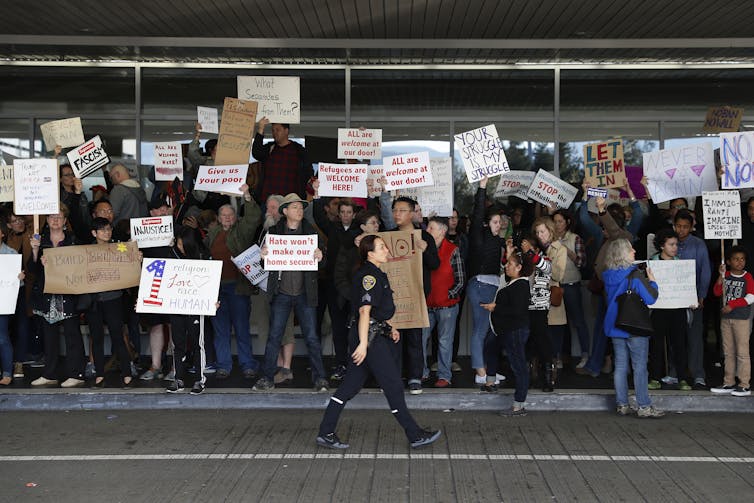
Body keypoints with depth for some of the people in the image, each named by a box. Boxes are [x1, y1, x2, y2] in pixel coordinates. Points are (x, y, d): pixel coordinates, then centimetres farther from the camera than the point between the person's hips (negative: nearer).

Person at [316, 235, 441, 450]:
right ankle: (415, 435, 6)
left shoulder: (375, 274, 17)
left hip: (374, 333, 10)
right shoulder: (369, 276, -15)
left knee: (349, 387, 10)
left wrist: (388, 328, 21)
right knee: (393, 385, -2)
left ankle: (326, 434, 12)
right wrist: (363, 343, -25)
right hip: (369, 336, -10)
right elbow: (365, 311, -21)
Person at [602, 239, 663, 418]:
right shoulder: (635, 275, -16)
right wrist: (652, 280, 0)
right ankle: (644, 406, 3)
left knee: (620, 366, 10)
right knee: (640, 367, 0)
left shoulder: (609, 277, 4)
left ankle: (622, 404, 12)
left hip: (615, 327, 6)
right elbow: (651, 298, -16)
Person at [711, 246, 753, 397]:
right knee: (728, 352, 10)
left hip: (741, 318, -5)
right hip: (726, 318, 5)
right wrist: (721, 276, -11)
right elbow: (717, 292, -2)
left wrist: (732, 305, -15)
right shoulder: (726, 276, 9)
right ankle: (728, 383, 16)